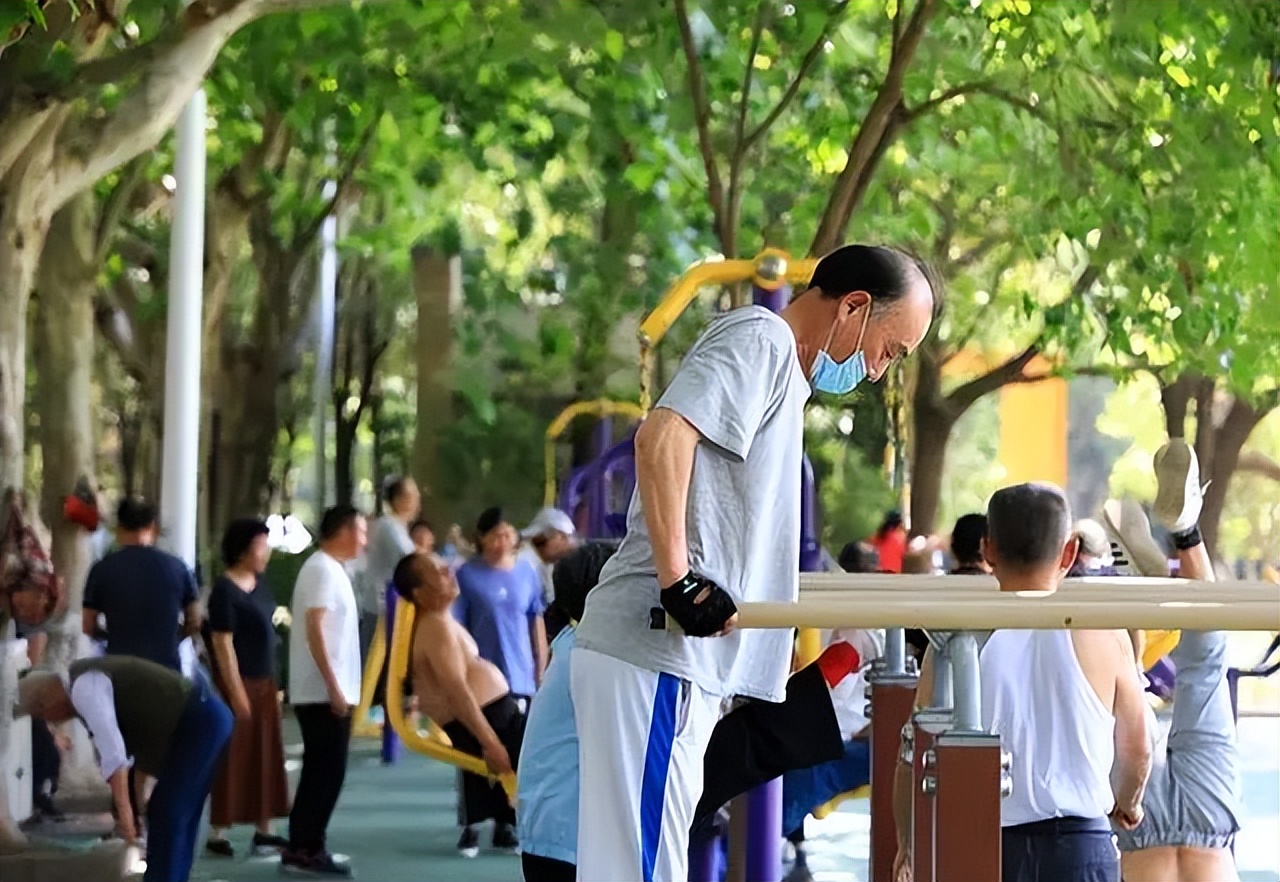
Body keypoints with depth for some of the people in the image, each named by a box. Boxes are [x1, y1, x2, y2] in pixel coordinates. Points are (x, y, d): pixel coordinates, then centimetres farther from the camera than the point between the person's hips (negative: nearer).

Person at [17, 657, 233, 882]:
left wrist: (124, 811, -20)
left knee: (167, 816, -6)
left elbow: (112, 752, -23)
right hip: (206, 720, 10)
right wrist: (127, 810, 27)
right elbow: (116, 748, 26)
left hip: (199, 723, -10)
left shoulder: (83, 688, -13)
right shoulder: (90, 681, 19)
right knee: (177, 816, 15)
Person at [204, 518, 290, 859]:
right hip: (239, 682, -8)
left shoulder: (259, 582, 9)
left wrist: (272, 684, 16)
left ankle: (263, 830, 18)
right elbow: (222, 643, -17)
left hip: (264, 681, 8)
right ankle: (217, 833, 4)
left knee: (266, 757, 11)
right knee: (233, 758, -3)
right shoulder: (225, 591, -15)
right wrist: (236, 692, -20)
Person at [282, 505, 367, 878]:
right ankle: (305, 849, -5)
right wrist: (333, 686, -23)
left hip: (329, 691, 10)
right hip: (324, 692, -10)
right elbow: (314, 628, -20)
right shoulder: (323, 569, -12)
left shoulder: (331, 569, 18)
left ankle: (304, 847, 15)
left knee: (322, 771, 12)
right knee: (327, 771, -8)